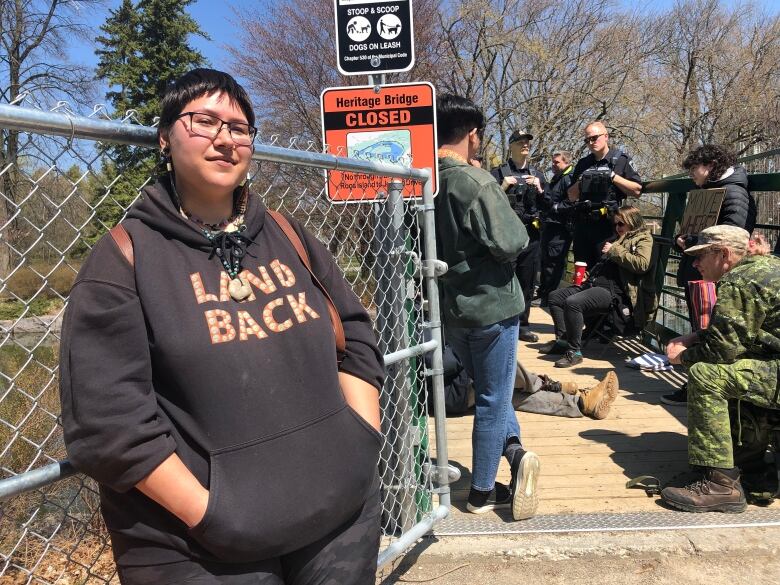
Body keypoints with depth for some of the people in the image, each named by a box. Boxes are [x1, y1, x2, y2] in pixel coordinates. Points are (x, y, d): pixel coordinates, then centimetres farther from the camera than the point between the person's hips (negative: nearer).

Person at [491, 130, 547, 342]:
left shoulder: (537, 174, 16)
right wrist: (504, 187, -15)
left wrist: (539, 189, -3)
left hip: (531, 234, 4)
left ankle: (522, 325, 17)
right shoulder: (498, 172, 4)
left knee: (527, 282, 7)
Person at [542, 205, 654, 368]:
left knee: (573, 302, -32)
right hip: (595, 284, 10)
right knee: (555, 297, 11)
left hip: (613, 290, -10)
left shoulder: (643, 239, 1)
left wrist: (614, 251, -12)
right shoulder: (619, 239, 26)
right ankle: (562, 340, 14)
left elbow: (642, 264, -20)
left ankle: (575, 351, -21)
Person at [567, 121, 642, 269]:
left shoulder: (621, 160, 4)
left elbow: (637, 191, -3)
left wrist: (613, 177, -10)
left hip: (608, 225, -5)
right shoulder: (582, 164, 17)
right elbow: (571, 197, 19)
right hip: (583, 225, 5)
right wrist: (579, 183, 1)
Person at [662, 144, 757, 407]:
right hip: (695, 276, 9)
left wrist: (691, 240, -15)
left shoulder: (734, 192, -10)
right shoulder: (707, 191, 19)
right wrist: (682, 239, 1)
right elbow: (690, 228, 23)